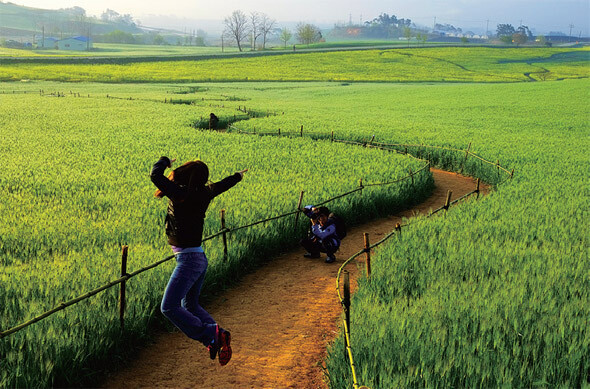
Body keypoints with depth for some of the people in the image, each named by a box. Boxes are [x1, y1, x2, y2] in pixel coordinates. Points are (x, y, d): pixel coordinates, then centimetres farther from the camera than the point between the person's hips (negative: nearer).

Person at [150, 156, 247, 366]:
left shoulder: (180, 194, -16)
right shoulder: (204, 194, 6)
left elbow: (155, 175, -18)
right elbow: (221, 185, 26)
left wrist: (164, 161, 4)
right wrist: (238, 176, 47)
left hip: (189, 259, -9)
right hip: (199, 259, 9)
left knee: (169, 307, -12)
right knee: (190, 305, 21)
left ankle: (208, 334, -12)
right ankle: (218, 336, 13)